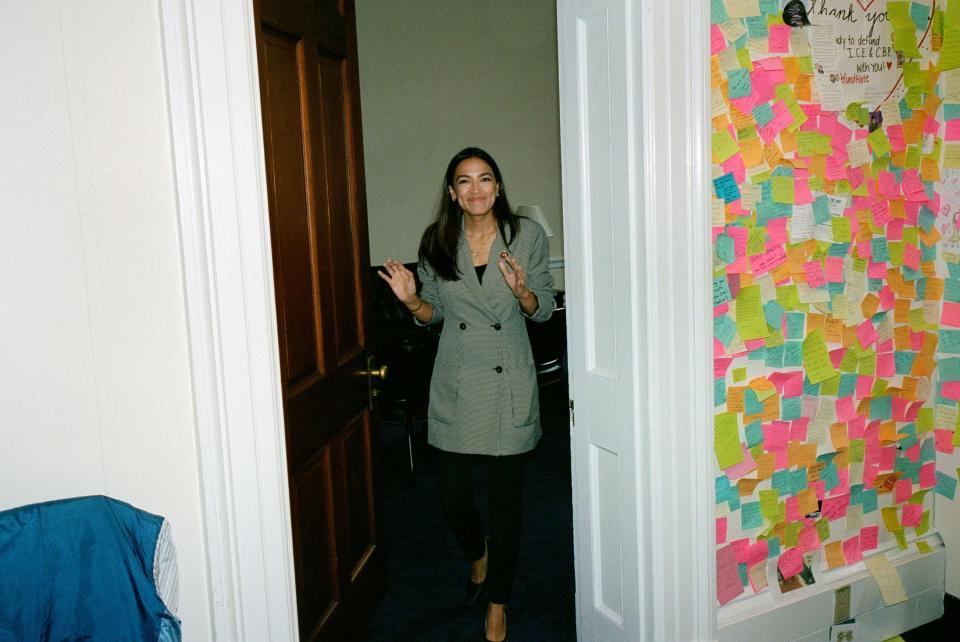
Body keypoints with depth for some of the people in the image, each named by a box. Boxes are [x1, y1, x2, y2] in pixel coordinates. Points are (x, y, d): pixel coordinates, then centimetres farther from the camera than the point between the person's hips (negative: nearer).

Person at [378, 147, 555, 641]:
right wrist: (411, 299, -12)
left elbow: (545, 309, 1)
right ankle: (477, 555, 42)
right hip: (455, 385, 2)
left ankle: (497, 602, 24)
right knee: (452, 497, 7)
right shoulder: (436, 241, 1)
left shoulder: (527, 235, -3)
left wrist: (521, 291, -19)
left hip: (508, 384, -2)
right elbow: (434, 312, 9)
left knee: (505, 498, 4)